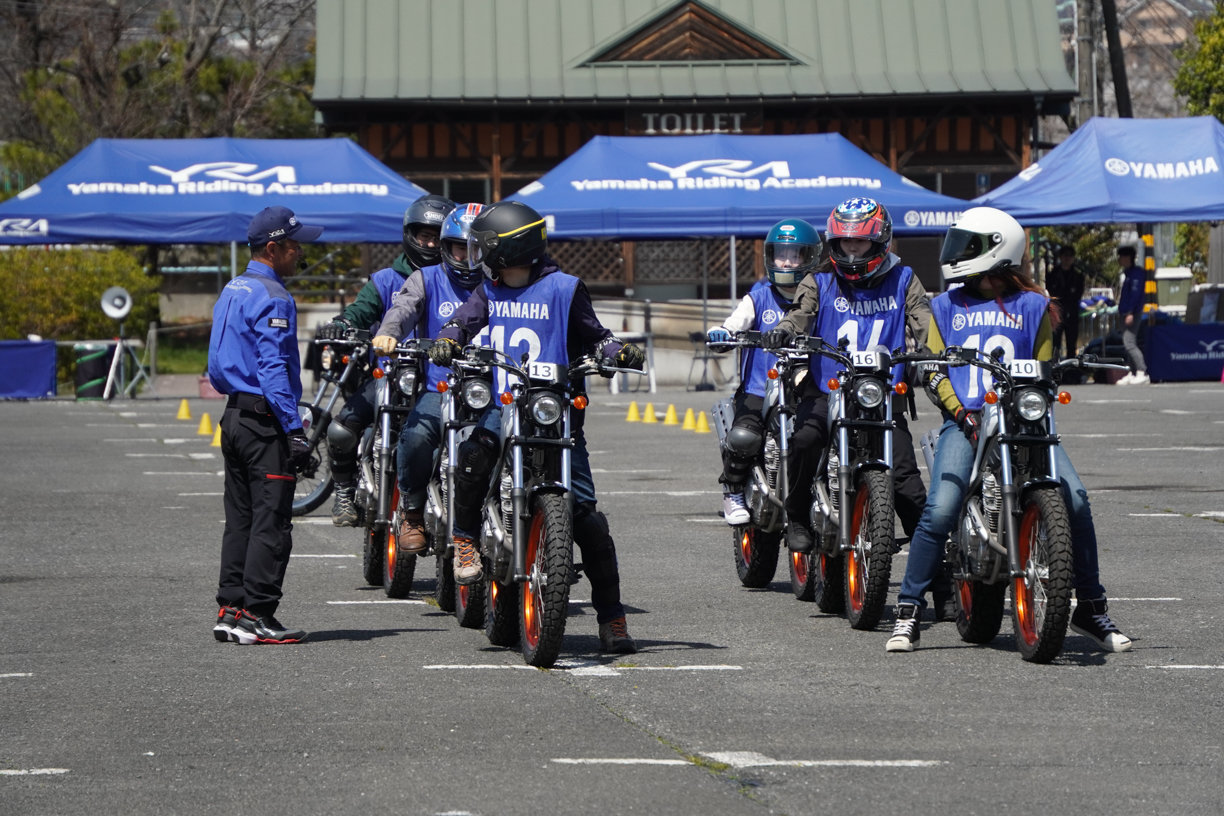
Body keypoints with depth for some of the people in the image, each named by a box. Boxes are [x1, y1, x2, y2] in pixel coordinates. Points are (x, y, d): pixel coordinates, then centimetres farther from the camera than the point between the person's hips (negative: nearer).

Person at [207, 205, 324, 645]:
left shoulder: (231, 292, 15)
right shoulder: (272, 299, -15)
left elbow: (217, 367, 20)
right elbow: (273, 369, -20)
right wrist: (294, 429, -21)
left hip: (234, 414, 10)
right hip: (265, 420, -10)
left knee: (240, 517, 12)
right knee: (271, 521, -7)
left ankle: (230, 609, 13)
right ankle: (257, 616, -9)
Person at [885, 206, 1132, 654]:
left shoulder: (1032, 306, 14)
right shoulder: (947, 306, 17)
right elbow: (934, 373, 11)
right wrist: (964, 416, -6)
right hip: (966, 422, 0)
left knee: (1075, 500, -17)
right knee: (939, 512, -21)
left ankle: (1091, 607, -2)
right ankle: (907, 611, -9)